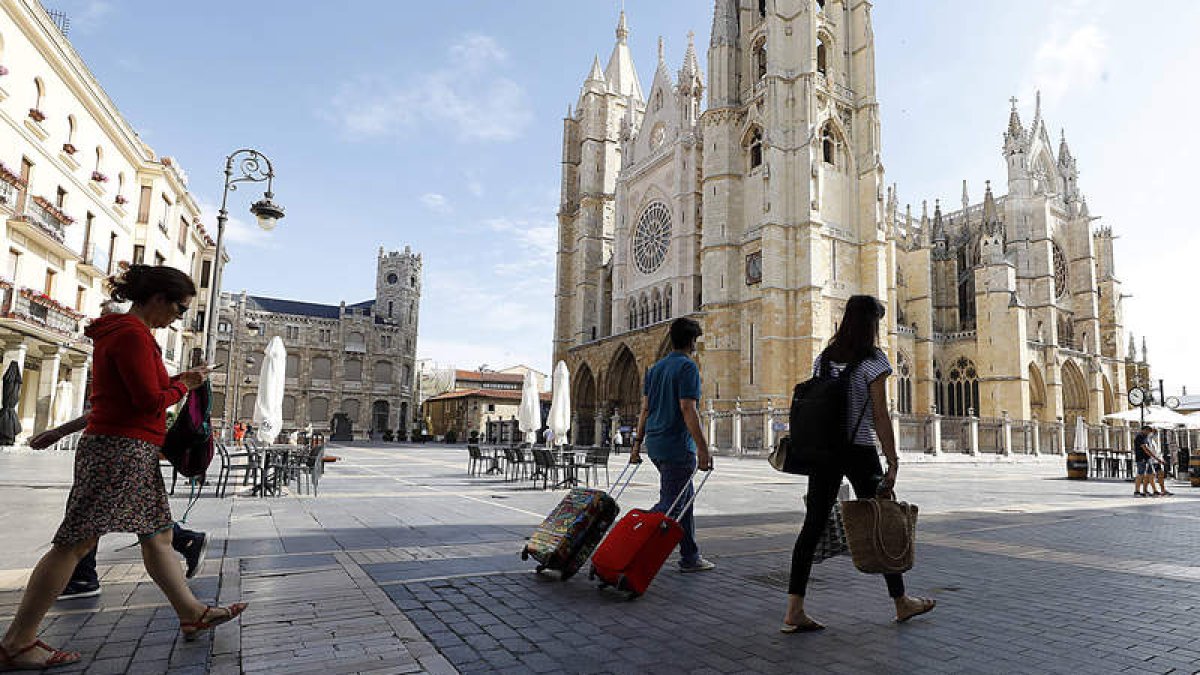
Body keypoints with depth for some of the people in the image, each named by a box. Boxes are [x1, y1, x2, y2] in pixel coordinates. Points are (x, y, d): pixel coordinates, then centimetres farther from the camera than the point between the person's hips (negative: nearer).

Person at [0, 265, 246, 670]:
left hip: (133, 453, 11)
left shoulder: (119, 331, 18)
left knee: (158, 535, 11)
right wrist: (183, 385, -1)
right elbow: (151, 400, -18)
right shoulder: (132, 334, -15)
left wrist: (179, 380, 9)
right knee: (76, 542, -3)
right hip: (121, 449, -11)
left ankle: (193, 615, 17)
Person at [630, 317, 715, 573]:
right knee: (669, 505, -4)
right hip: (677, 446, -9)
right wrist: (703, 449, -19)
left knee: (684, 501, 18)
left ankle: (690, 557, 22)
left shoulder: (655, 368, 14)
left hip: (655, 444, 9)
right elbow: (688, 410, -19)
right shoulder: (687, 367, -11)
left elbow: (645, 409, 14)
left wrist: (638, 442, 17)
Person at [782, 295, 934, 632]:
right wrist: (893, 464, -9)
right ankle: (901, 602, 31)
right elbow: (880, 417, -12)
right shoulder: (873, 360, -8)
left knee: (813, 525, 3)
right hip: (859, 451, -5)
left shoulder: (823, 359, 9)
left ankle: (794, 611, 1)